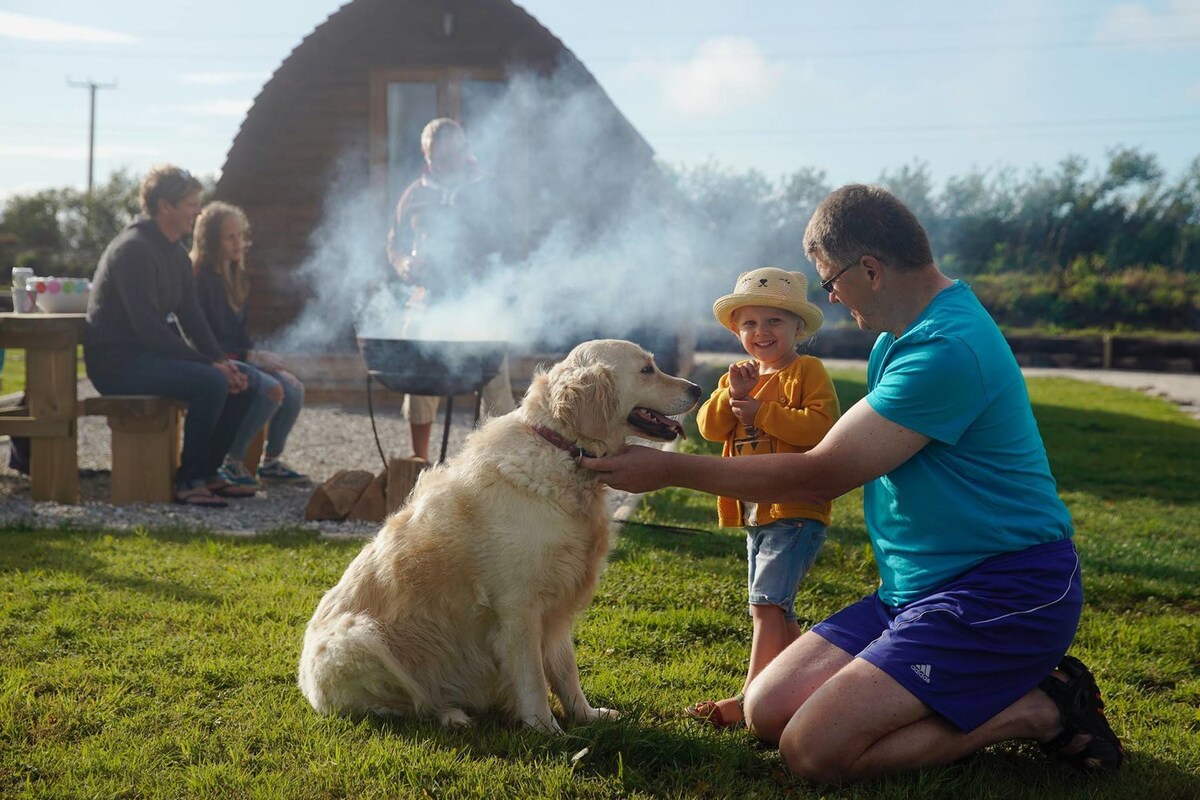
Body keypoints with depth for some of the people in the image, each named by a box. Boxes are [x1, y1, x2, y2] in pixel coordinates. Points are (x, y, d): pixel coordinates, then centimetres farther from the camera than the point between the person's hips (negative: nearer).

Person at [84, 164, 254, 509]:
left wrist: (222, 361, -5)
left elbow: (191, 317, 12)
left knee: (239, 381, 1)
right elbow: (148, 328, -24)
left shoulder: (176, 252, 13)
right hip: (118, 361, -10)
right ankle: (188, 481, -18)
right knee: (210, 383, -28)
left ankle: (207, 471, 6)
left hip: (153, 354, 10)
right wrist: (209, 364, -23)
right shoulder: (134, 249, -17)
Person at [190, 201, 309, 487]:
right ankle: (232, 463, -15)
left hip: (235, 357, 8)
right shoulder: (200, 279, -13)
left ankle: (272, 462, 2)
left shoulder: (235, 277, 14)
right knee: (270, 389, -28)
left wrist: (260, 354, -2)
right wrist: (252, 357, -17)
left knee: (293, 388, -12)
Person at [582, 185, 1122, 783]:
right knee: (768, 711, 2)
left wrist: (670, 470, -14)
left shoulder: (946, 350, -23)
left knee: (812, 750, -20)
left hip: (1001, 593, -10)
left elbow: (818, 476, -20)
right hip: (915, 586, 10)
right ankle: (994, 688, 7)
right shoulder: (899, 335, 11)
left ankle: (1040, 711, -5)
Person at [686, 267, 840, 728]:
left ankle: (750, 697, -17)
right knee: (775, 608, 16)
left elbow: (821, 426, -20)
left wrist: (762, 413, -19)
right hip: (754, 513, 9)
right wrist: (732, 395, -13)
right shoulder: (737, 379, 17)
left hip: (795, 511, -9)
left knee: (767, 603, -16)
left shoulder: (807, 371, -5)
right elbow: (709, 428, 4)